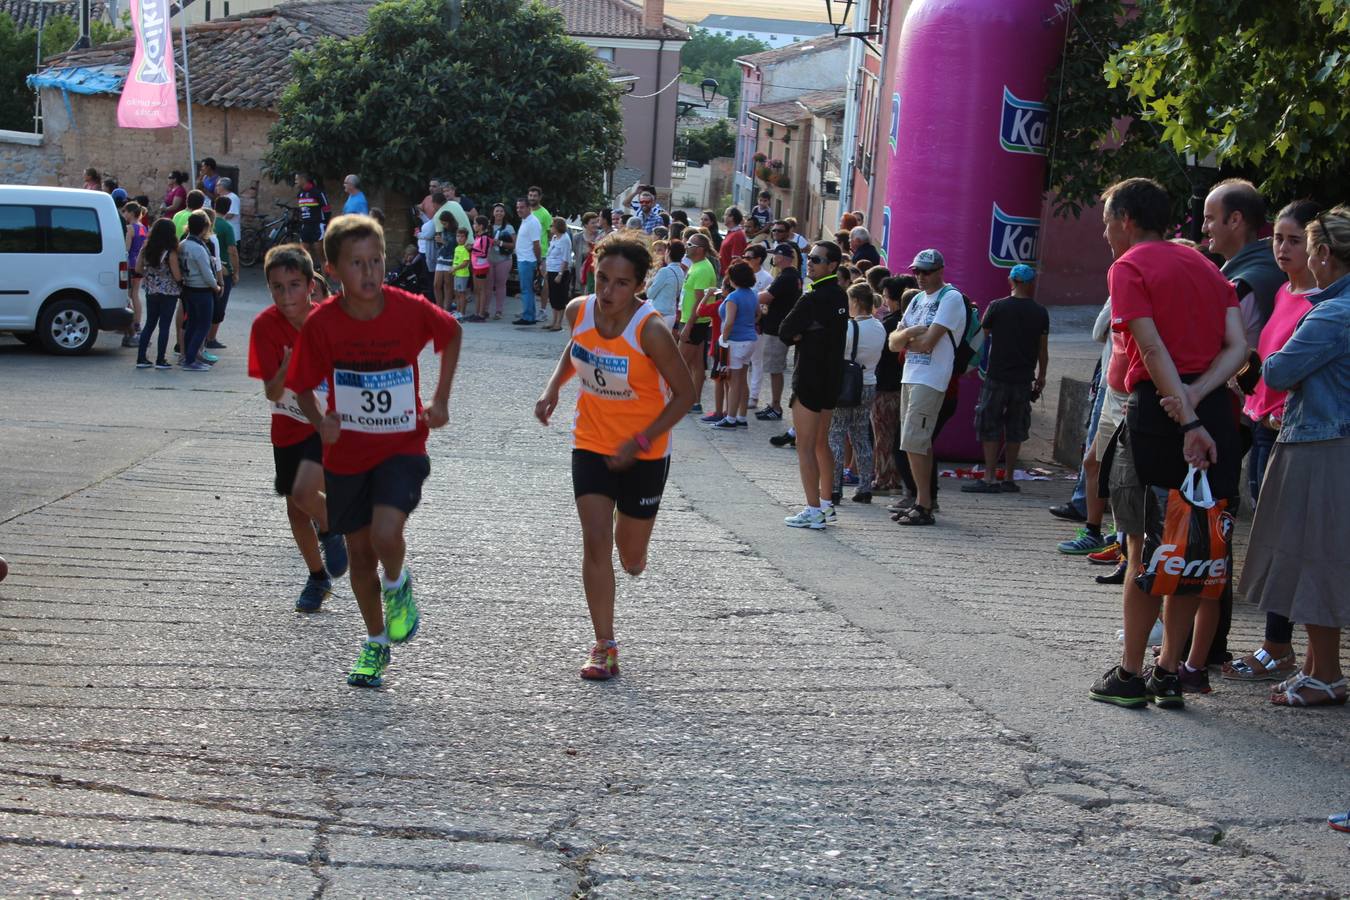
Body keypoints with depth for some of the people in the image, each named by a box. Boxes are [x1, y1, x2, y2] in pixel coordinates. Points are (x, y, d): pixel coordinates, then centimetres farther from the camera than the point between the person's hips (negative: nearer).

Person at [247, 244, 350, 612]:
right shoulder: (265, 325, -17)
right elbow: (272, 393, -20)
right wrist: (287, 369, -39)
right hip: (289, 427, 3)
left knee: (303, 491, -24)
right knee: (296, 509, 11)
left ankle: (331, 530, 10)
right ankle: (318, 578, 34)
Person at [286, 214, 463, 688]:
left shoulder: (411, 310, -15)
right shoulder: (321, 323, -13)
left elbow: (452, 334, 6)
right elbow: (303, 385, -1)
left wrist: (440, 399, 1)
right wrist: (320, 420, -22)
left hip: (402, 447, -2)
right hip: (347, 454, 2)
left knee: (385, 533, -24)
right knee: (360, 552, 13)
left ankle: (398, 588, 11)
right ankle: (376, 641, 34)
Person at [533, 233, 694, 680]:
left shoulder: (650, 330, -24)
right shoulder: (578, 311, -10)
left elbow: (685, 393, -15)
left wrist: (640, 442, -21)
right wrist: (553, 388, -2)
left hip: (644, 453, -3)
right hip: (591, 443, 3)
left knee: (631, 557, 9)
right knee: (595, 542, -8)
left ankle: (634, 551, 48)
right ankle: (604, 646, 2)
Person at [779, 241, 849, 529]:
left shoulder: (814, 298, -18)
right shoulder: (839, 295, 10)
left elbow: (785, 332, -13)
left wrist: (799, 335, 4)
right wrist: (806, 335, -3)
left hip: (810, 379, -9)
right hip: (832, 378, 9)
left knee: (806, 447, -5)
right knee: (821, 443, 18)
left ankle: (813, 511, -6)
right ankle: (826, 504, 25)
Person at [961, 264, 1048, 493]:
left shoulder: (997, 307, -5)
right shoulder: (1040, 313, 2)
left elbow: (981, 336, 3)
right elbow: (1043, 351, 6)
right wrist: (1041, 376, 18)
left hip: (997, 377, -3)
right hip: (1023, 380, 3)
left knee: (989, 427, 2)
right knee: (1015, 429, 11)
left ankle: (989, 478, -3)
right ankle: (1008, 479, 12)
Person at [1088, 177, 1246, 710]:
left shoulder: (1129, 267, -3)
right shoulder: (1205, 266, 18)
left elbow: (1154, 350, -15)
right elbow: (1238, 347, 4)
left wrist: (1187, 420, -20)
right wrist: (1196, 396, -8)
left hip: (1157, 410, -6)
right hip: (1215, 408, 6)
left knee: (1145, 548, 1)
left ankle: (1129, 675, 6)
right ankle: (1171, 672, 15)